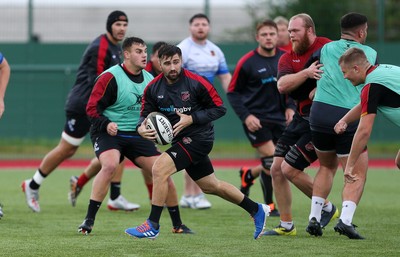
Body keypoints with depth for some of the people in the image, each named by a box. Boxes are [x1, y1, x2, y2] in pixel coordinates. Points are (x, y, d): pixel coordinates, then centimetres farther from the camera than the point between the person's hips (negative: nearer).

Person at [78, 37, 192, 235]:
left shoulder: (149, 80, 8)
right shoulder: (110, 77, -13)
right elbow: (92, 108, -14)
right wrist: (106, 124, -30)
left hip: (137, 135, 6)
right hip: (109, 133, -6)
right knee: (110, 165, -34)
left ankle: (177, 225, 15)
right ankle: (89, 221, -25)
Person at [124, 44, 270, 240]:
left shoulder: (196, 83, -17)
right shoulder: (153, 88, -2)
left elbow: (220, 108, -10)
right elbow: (146, 113, 6)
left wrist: (192, 119, -21)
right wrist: (141, 127, -18)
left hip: (198, 137, -7)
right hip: (182, 141, 7)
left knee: (159, 169, -22)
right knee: (212, 186, 19)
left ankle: (153, 225, -12)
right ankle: (257, 210, 38)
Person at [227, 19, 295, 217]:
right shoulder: (247, 62, -11)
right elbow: (232, 92, -6)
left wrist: (290, 107, 0)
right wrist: (245, 116, -15)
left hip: (278, 118, 5)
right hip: (255, 118, -5)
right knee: (271, 159, -13)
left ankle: (248, 175, 36)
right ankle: (269, 206, 4)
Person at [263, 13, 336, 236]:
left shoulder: (327, 48, -11)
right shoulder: (288, 57, 6)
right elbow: (282, 86, -12)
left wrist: (316, 93, -19)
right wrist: (307, 73, -26)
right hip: (301, 116, 8)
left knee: (290, 169, -10)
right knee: (276, 169, 5)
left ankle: (327, 208, 10)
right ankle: (286, 226, 14)